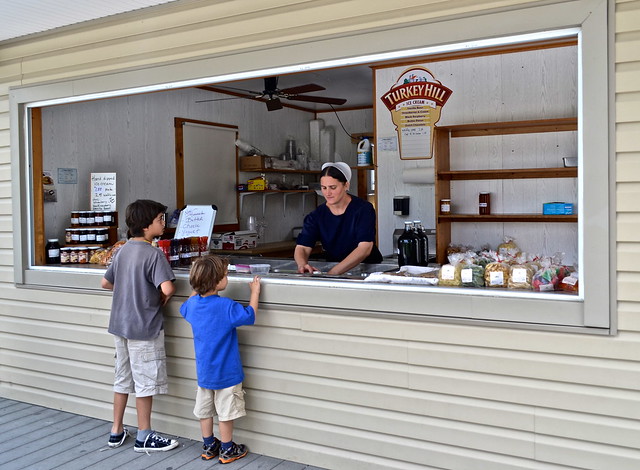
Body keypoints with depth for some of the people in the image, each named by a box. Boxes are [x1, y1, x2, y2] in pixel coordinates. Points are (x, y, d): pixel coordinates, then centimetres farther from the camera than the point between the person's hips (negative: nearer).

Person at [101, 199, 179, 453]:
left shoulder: (122, 251, 7)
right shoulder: (153, 254, -17)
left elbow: (106, 282, 17)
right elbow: (167, 288, -27)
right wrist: (164, 298, -7)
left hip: (120, 325, 8)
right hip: (145, 327, -8)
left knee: (122, 378, 17)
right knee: (146, 381, 4)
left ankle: (116, 432, 27)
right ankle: (144, 437, 14)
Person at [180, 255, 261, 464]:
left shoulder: (193, 303, -5)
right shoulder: (226, 306, -25)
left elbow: (184, 309, 19)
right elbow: (250, 315, -16)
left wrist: (197, 289, 19)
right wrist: (255, 292, -5)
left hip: (204, 371, 6)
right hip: (226, 372, -6)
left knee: (205, 409, 18)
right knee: (225, 411, 8)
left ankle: (208, 446, 31)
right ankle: (227, 450, 20)